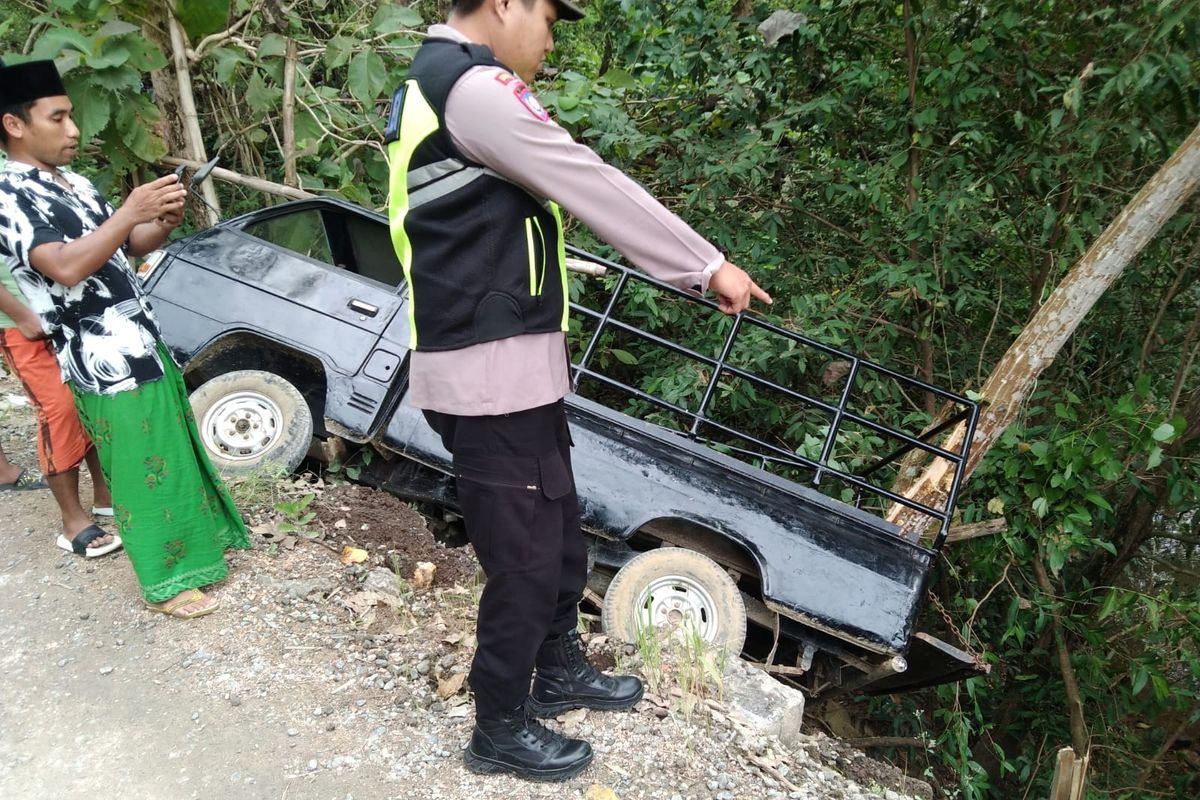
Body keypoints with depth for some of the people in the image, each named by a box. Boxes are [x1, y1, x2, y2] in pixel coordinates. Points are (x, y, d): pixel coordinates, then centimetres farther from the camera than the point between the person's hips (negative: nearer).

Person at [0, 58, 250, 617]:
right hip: (103, 362, -8)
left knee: (173, 451, 18)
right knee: (142, 469, 1)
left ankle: (193, 542, 35)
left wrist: (164, 223, -4)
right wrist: (131, 210, -28)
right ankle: (166, 581, 14)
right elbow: (66, 267, -27)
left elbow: (126, 248, 16)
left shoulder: (73, 184, 13)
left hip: (140, 344, 9)